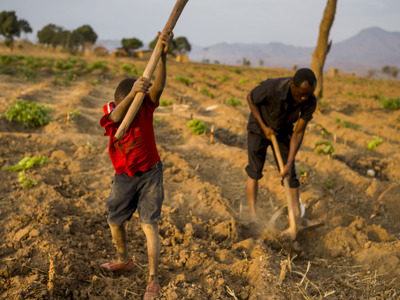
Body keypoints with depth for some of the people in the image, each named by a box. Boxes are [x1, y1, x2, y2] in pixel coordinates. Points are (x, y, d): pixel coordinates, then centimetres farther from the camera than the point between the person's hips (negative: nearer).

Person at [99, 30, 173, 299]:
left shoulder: (146, 105, -15)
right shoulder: (111, 114, -13)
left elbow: (158, 86, -36)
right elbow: (117, 116, -39)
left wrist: (163, 55, -52)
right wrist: (132, 94, -58)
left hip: (150, 173, -3)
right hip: (124, 176, 4)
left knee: (149, 225, -8)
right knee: (115, 221, 18)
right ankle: (124, 260, 45)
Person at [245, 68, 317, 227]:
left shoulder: (310, 102, -28)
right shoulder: (271, 87, -40)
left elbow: (298, 133, -20)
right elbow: (250, 98, -18)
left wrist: (289, 164, -25)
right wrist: (264, 127, -19)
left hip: (282, 131, 3)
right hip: (259, 127, -3)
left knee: (290, 174, 1)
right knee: (254, 171, -3)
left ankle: (297, 216, 10)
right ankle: (252, 215, 5)